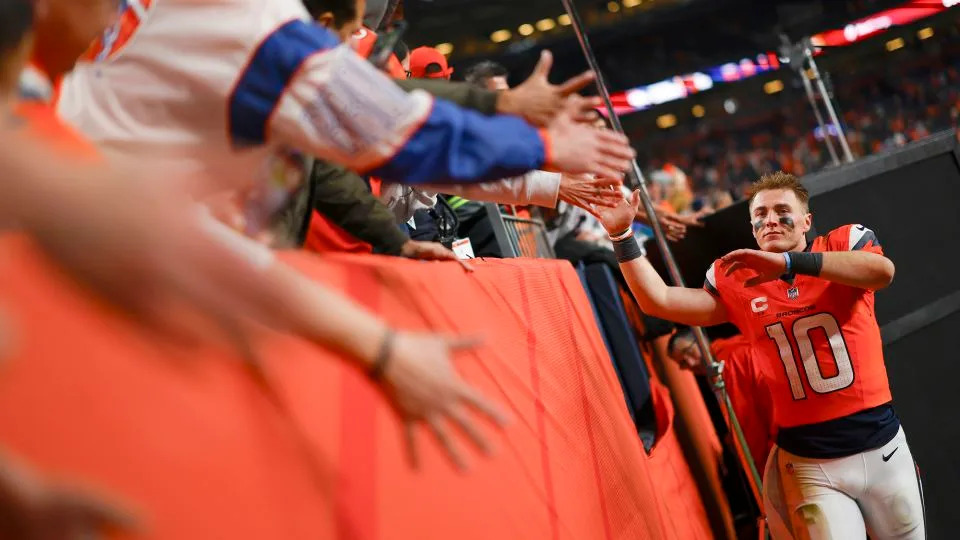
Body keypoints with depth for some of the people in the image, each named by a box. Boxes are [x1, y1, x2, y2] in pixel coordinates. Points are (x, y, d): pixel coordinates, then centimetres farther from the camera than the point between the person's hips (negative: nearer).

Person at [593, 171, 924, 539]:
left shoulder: (846, 243, -2)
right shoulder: (737, 283, 3)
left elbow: (883, 271, -24)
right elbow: (658, 301, -2)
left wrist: (788, 263, -33)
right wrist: (622, 235, -13)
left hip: (882, 446, 0)